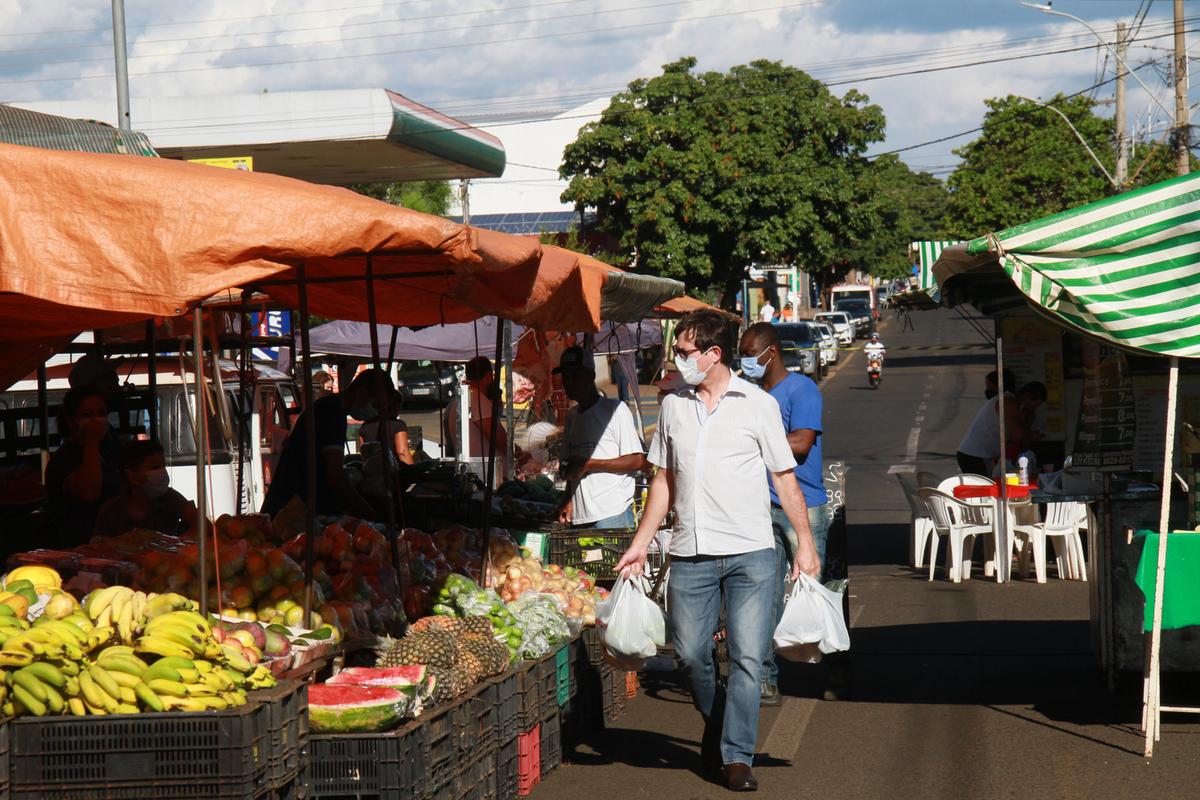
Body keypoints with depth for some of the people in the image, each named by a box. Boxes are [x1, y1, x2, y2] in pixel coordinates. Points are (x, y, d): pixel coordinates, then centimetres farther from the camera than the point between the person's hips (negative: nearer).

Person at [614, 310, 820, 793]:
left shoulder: (758, 404, 1)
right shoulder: (673, 407, 11)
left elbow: (785, 478, 4)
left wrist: (805, 543, -1)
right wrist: (641, 544, 12)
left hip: (750, 553, -3)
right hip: (690, 553, 3)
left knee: (747, 658, -5)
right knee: (690, 653, 6)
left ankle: (736, 756, 3)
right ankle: (717, 726, 31)